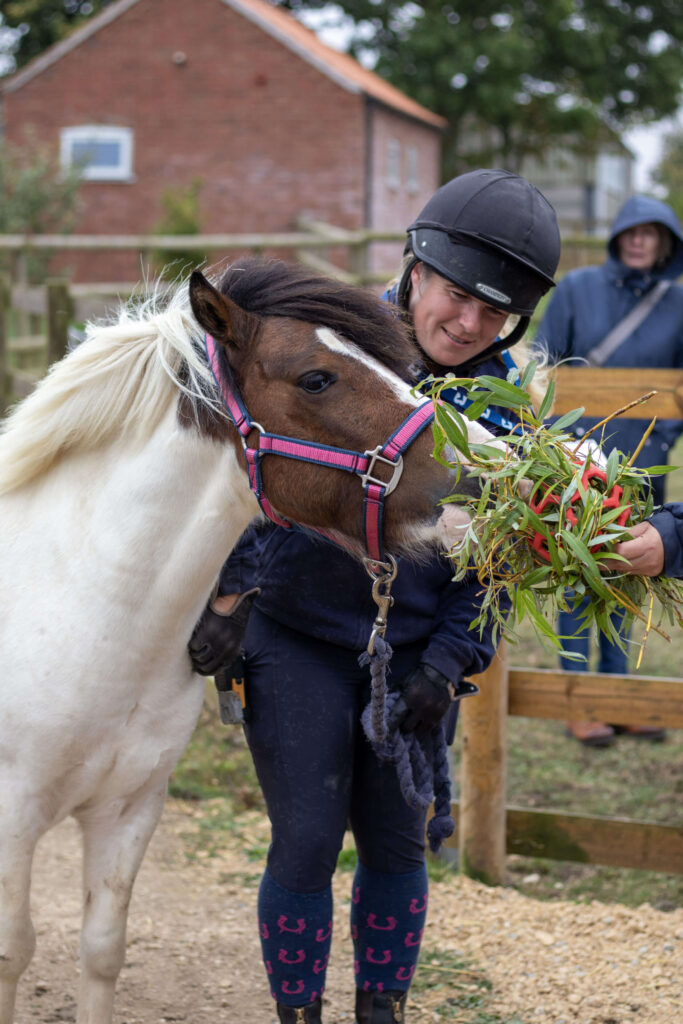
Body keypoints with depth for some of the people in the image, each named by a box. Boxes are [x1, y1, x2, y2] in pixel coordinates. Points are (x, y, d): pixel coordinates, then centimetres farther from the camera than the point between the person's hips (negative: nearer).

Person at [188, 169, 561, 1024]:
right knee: (306, 843, -1)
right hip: (298, 640, -3)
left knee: (396, 841, 11)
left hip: (412, 651, 3)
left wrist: (450, 659, -6)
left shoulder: (505, 400, -4)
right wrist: (228, 593, -19)